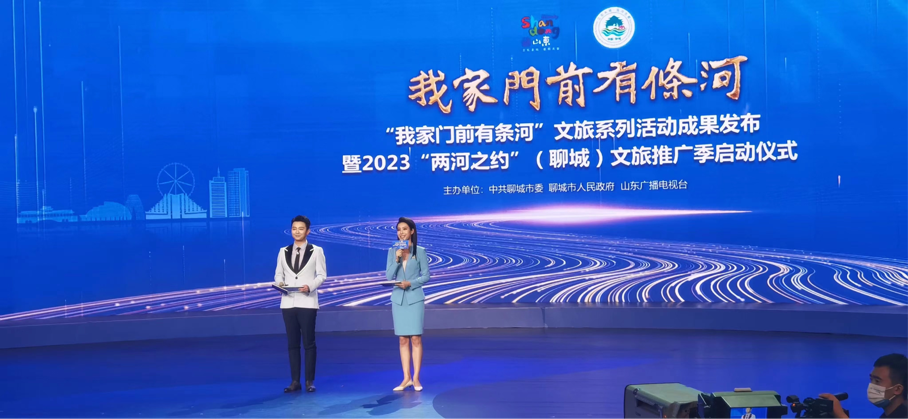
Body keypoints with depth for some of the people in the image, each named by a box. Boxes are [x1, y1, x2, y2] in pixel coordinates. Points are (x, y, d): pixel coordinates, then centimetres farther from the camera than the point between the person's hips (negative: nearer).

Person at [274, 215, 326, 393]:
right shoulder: (283, 251, 12)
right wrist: (280, 283, -11)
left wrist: (310, 286, -18)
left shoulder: (316, 251, 4)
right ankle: (295, 381, 11)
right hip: (288, 302, 3)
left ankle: (310, 381, 6)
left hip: (307, 302, -3)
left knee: (309, 343, 0)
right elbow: (278, 273, 11)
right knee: (292, 343, 6)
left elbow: (322, 275, -1)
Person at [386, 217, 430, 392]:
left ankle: (416, 378, 2)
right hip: (398, 299, 3)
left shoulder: (420, 251, -1)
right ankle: (406, 378, 9)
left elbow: (426, 276, -2)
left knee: (415, 338, -3)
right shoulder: (392, 251, 6)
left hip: (415, 298, -3)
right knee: (403, 339, 5)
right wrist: (397, 260, -14)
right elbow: (389, 276, -1)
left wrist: (410, 283, -16)